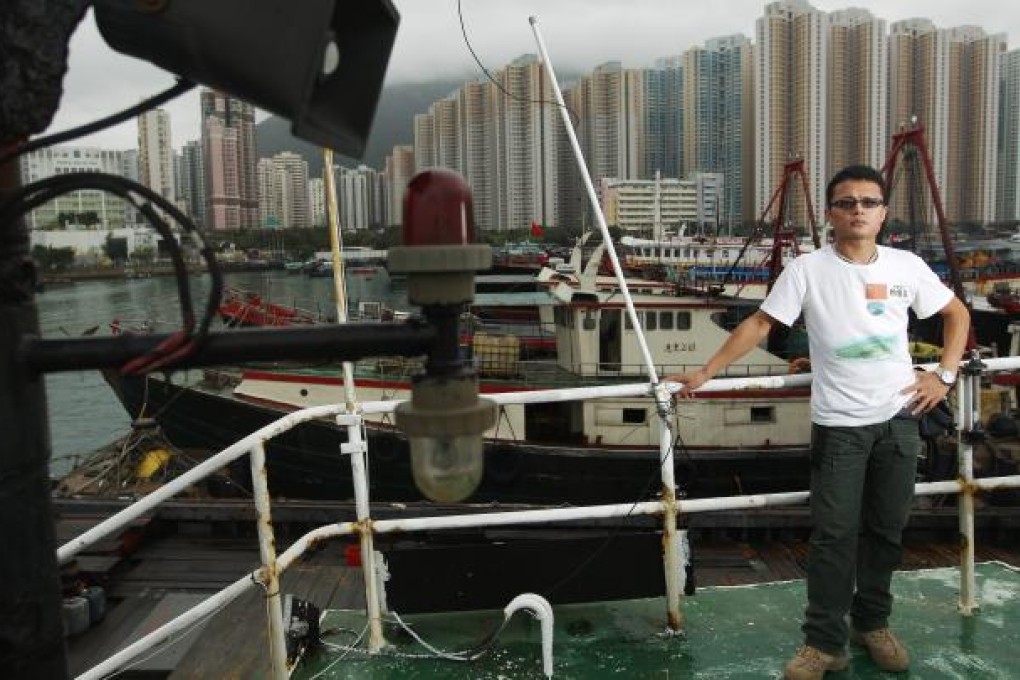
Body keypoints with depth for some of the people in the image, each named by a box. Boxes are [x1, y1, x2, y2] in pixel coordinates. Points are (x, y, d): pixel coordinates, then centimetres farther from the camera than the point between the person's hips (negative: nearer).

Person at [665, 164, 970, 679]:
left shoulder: (907, 266, 1)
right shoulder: (807, 269, -7)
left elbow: (957, 314, 15)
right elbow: (759, 324, -6)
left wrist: (944, 375, 4)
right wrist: (705, 373, -11)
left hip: (899, 418, 3)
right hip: (839, 423, -3)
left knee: (886, 530, 14)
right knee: (834, 535, 0)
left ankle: (873, 624, 32)